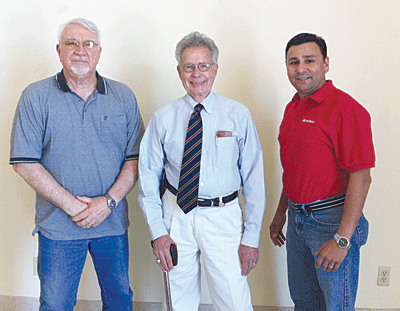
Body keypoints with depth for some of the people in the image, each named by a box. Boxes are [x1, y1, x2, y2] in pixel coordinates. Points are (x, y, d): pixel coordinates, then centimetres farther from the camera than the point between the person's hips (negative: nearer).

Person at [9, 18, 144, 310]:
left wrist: (109, 201, -13)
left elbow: (135, 158, 1)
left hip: (113, 221, 2)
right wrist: (73, 206, -14)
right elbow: (25, 162, -8)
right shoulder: (35, 97, -4)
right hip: (58, 225, -1)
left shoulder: (123, 97, 2)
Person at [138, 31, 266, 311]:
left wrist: (252, 237, -6)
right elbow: (148, 176, 4)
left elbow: (254, 179, -2)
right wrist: (158, 231, -4)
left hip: (223, 217, -1)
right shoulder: (163, 118, 1)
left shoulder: (238, 115, -2)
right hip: (176, 216, 2)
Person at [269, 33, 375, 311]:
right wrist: (281, 214, 19)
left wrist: (342, 240, -23)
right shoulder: (293, 108, 10)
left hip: (332, 220, -7)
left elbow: (361, 177, -20)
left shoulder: (345, 108, -16)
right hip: (298, 219, 8)